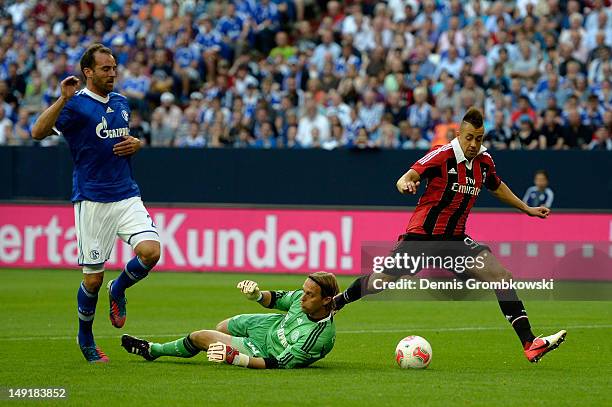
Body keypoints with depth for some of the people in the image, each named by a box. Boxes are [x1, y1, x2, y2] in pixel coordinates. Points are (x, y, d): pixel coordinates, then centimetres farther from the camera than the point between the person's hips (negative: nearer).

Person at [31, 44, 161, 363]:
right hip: (92, 201, -5)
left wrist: (136, 143, 6)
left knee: (150, 251, -17)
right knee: (93, 278, -1)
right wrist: (63, 99, -33)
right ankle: (85, 338, 23)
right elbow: (38, 132, -23)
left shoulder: (121, 103, 12)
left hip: (127, 196, 5)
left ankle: (118, 290, 14)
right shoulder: (76, 105, -9)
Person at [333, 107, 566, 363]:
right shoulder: (441, 156, -14)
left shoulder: (484, 161, 4)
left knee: (500, 276, -13)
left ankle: (529, 344, -16)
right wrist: (405, 184, -47)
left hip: (455, 239, 5)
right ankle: (336, 302, 31)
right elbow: (404, 179, -24)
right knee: (377, 284, -2)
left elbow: (497, 186, 26)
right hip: (422, 235, -5)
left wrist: (527, 209, 30)